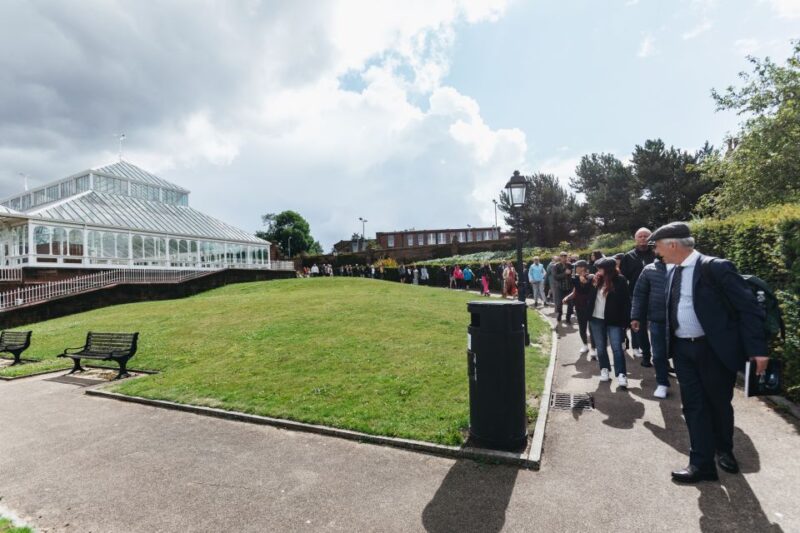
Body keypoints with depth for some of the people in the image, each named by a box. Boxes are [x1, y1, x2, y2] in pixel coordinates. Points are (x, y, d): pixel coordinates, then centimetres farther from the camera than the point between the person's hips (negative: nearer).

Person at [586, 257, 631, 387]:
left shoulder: (620, 281, -8)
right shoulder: (596, 280, 4)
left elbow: (626, 302, -8)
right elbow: (588, 296, 16)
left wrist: (625, 321, -11)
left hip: (614, 321, -5)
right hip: (596, 319, 5)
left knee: (616, 347, -6)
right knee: (600, 347, 12)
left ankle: (621, 375, -4)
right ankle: (604, 370, 25)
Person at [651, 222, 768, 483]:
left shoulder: (716, 267, -15)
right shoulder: (672, 272, 6)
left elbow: (749, 307, -14)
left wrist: (757, 348, -18)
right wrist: (669, 343, 11)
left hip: (715, 349, -5)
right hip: (683, 349, 5)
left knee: (719, 403, 14)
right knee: (694, 405, 7)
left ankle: (724, 450, 39)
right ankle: (702, 462, 17)